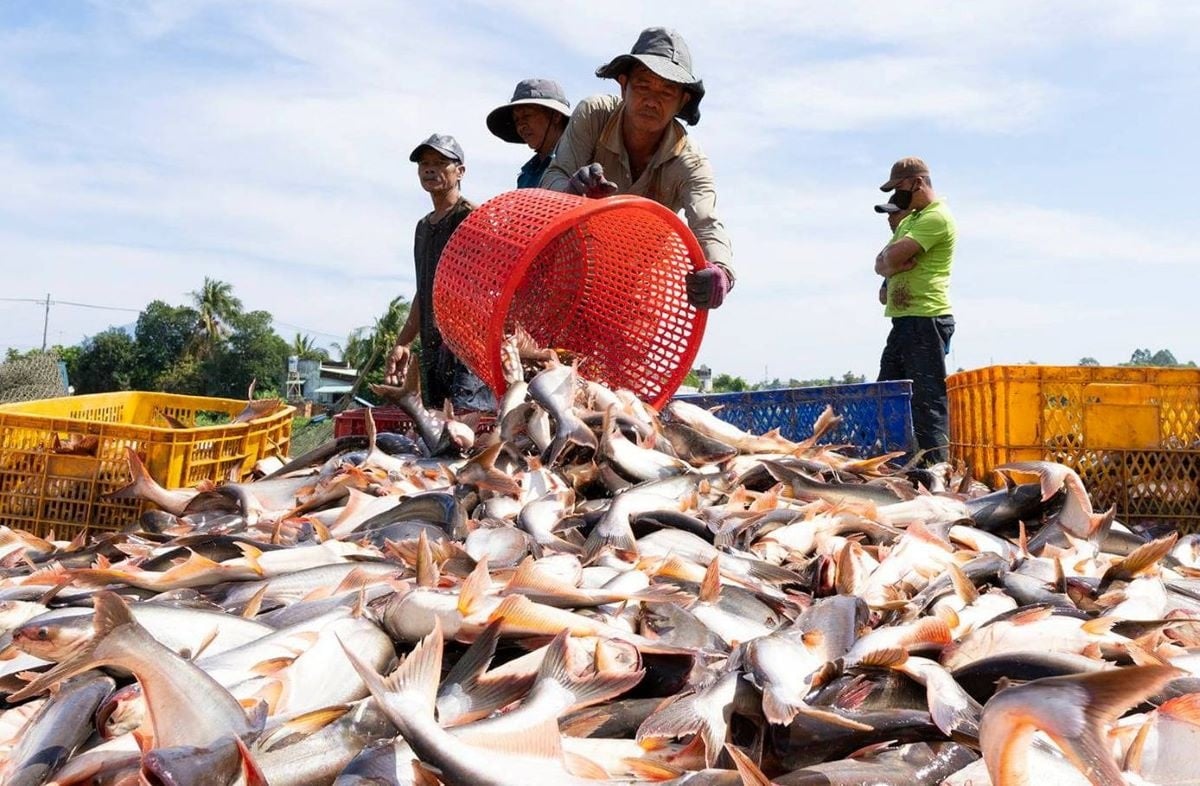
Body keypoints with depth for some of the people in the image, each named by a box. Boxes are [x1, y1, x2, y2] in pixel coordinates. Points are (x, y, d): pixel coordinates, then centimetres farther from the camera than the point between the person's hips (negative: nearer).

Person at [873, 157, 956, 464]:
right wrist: (894, 265, -5)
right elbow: (881, 264, 16)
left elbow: (893, 256, -19)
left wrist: (891, 257, 3)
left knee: (928, 401, -10)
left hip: (926, 321, -10)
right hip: (904, 322, 10)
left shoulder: (936, 217, -9)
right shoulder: (910, 219, 23)